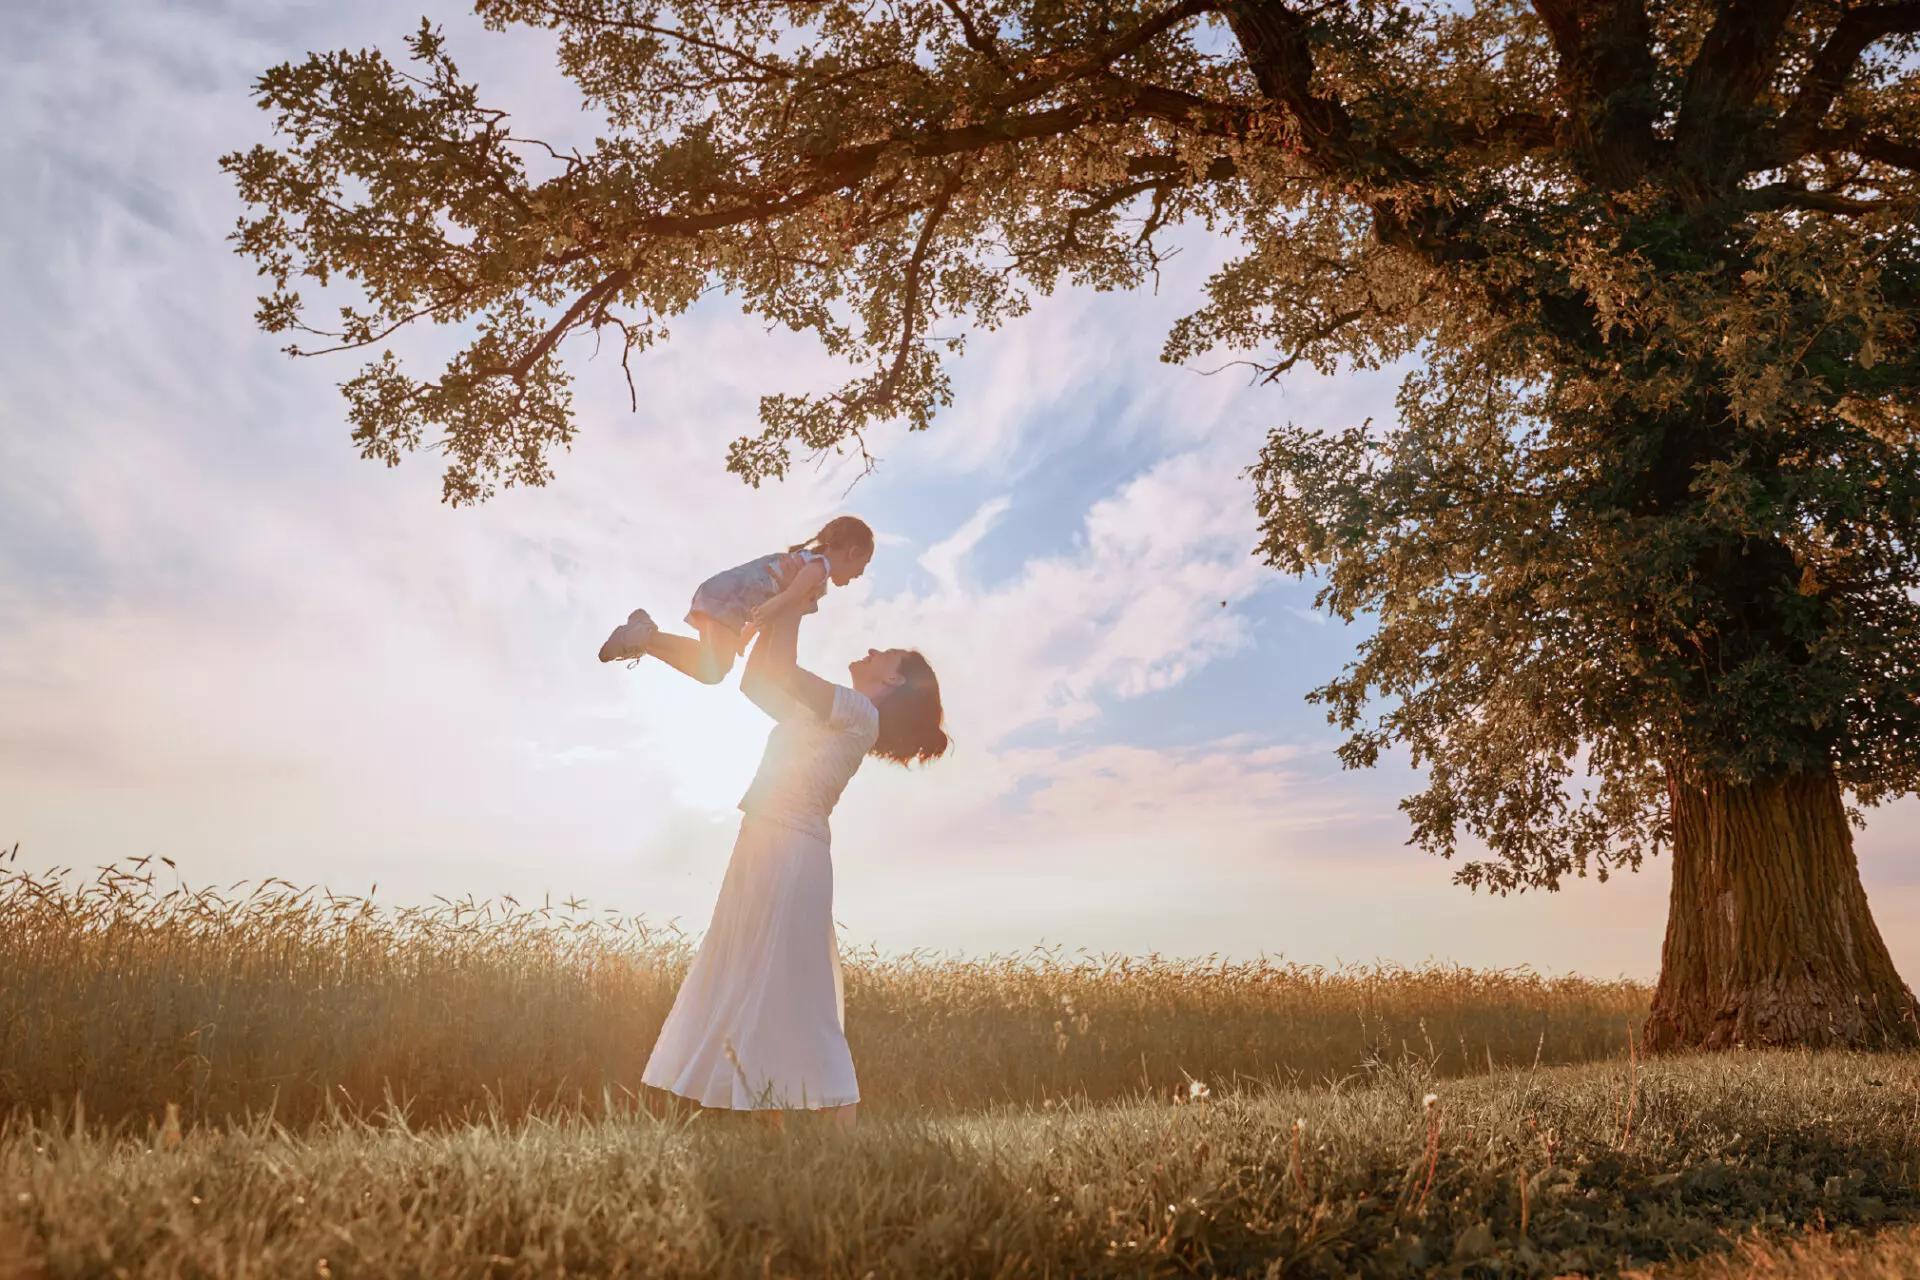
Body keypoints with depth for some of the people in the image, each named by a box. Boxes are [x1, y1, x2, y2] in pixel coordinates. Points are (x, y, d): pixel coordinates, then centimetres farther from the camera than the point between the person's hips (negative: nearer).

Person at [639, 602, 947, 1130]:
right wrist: (780, 610, 18)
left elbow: (783, 672, -16)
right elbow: (754, 681, 25)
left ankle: (844, 1132, -5)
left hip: (790, 853, -9)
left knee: (790, 993, -9)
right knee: (760, 988, 7)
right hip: (767, 850, 9)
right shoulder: (822, 713, 20)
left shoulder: (859, 713, -6)